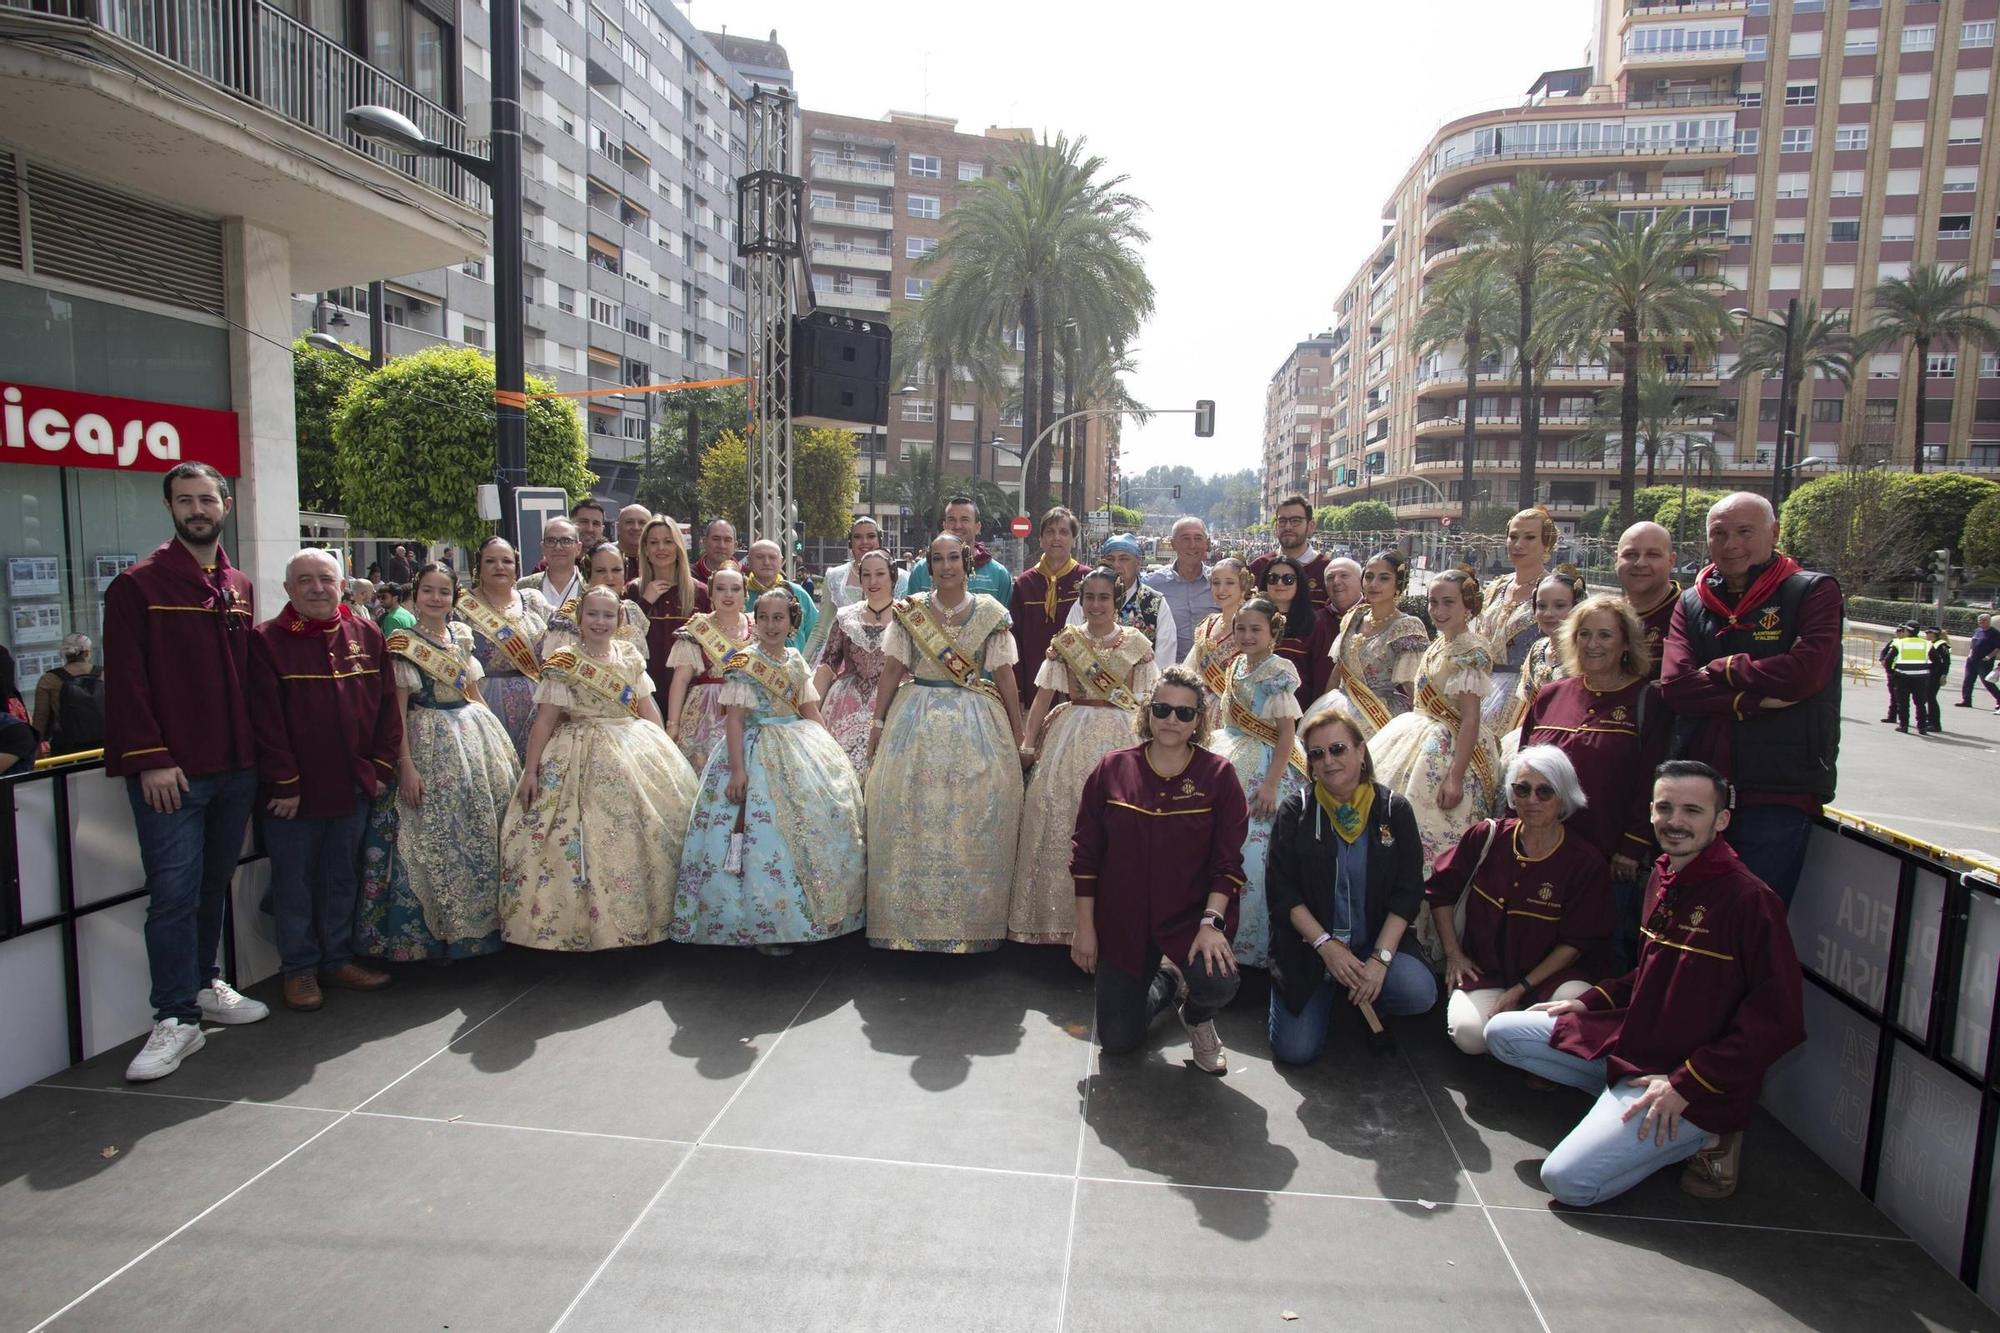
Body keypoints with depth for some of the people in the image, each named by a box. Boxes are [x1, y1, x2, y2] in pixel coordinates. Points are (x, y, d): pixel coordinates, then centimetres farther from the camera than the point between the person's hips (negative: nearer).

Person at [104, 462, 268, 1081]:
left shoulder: (240, 587, 13)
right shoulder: (138, 584, -3)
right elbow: (126, 680, -8)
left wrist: (254, 750, 10)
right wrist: (149, 758, -14)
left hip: (235, 768, 5)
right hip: (170, 772, -5)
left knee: (215, 884, 14)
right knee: (175, 892, -4)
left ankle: (205, 985, 28)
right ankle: (176, 1019, 3)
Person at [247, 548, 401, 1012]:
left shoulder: (366, 634, 5)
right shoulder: (266, 640, -6)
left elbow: (386, 704, 7)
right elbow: (266, 719, -10)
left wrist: (381, 765, 1)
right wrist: (284, 784, -12)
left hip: (353, 786, 3)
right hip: (293, 791, -3)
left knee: (343, 879, 15)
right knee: (295, 884, 8)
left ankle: (338, 958, 28)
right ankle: (300, 969, 22)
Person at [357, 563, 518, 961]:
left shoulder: (462, 635, 10)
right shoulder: (403, 644, -6)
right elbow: (398, 707, -9)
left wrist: (495, 735, 15)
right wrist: (406, 765, -15)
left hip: (473, 732, 6)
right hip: (428, 742, -5)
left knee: (483, 828, 8)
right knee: (433, 835, -3)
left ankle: (482, 919, 20)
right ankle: (434, 929, 9)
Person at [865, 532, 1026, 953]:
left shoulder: (990, 613, 1)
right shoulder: (910, 611, 3)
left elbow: (1004, 675, 0)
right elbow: (892, 669, 3)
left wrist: (1019, 735, -1)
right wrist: (878, 724, -1)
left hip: (976, 722, 0)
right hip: (917, 719, 1)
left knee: (973, 815, 0)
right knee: (911, 814, 0)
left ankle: (971, 922, 14)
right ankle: (911, 917, 13)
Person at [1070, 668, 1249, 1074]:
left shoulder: (1218, 774, -6)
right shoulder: (1113, 769, -3)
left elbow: (1227, 861, -7)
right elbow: (1086, 853, 0)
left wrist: (1211, 922, -21)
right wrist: (1085, 927, -1)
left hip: (1190, 915, -1)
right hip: (1122, 921, 2)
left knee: (1218, 982, -32)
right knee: (1118, 1041, 2)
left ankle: (1197, 1019, 9)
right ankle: (1166, 983, 35)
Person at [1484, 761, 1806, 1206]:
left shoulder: (1750, 899, -18)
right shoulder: (1663, 877, 8)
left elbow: (1778, 1020, -18)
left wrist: (1687, 1085, -20)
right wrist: (1591, 1002, 10)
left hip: (1694, 1084, -8)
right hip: (1627, 1042, 8)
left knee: (1569, 1180, -19)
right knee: (1501, 1032, 3)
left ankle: (1705, 1134, 1)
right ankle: (1620, 1099, 4)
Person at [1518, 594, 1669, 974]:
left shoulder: (1647, 700, -1)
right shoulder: (1549, 695, 10)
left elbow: (1651, 781, -7)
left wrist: (1632, 849, -12)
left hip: (1612, 860, -4)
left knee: (1610, 955, 4)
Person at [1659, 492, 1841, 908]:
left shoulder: (1813, 592, 1)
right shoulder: (1691, 603, 10)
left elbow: (1803, 672, -17)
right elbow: (1675, 685, -5)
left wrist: (1722, 669, -4)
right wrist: (1755, 698, -15)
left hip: (1779, 792, -4)